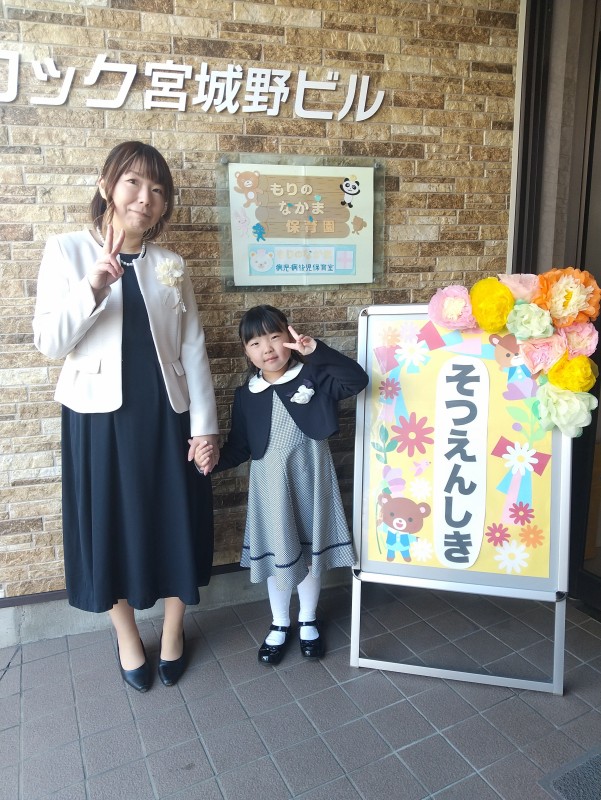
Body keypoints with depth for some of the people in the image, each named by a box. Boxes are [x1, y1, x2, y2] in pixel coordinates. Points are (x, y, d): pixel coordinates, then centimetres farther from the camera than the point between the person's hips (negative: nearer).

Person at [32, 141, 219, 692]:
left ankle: (173, 632, 35)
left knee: (175, 523, 9)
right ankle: (128, 637, 35)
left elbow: (193, 350, 4)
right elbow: (49, 343, -8)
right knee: (112, 527, 10)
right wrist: (92, 288, -24)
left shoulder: (170, 265, 5)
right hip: (100, 416, -1)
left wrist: (205, 423, -2)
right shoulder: (66, 252, -1)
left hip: (167, 414, 2)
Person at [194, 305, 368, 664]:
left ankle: (308, 621, 39)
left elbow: (357, 380, -25)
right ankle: (279, 625, 37)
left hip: (311, 478, -1)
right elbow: (240, 447, 0)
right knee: (277, 556, 13)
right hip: (270, 484, 1)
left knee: (312, 551, 15)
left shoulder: (313, 376, -9)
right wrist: (214, 458, -20)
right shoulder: (247, 395, -3)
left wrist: (316, 350, -34)